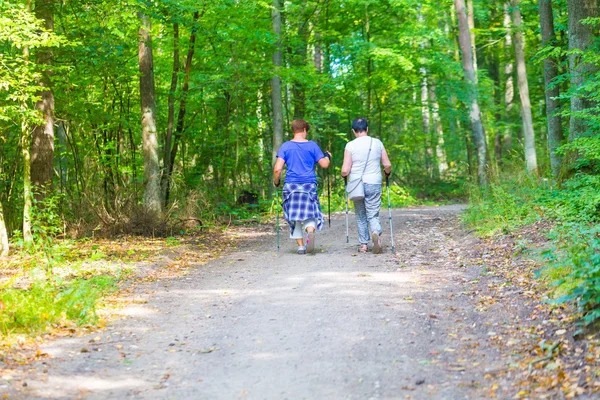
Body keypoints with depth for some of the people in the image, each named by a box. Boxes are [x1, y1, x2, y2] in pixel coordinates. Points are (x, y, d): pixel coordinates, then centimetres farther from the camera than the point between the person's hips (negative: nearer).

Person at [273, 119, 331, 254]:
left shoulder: (285, 146, 1)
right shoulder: (312, 145, 2)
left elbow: (277, 168, -7)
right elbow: (324, 164, 5)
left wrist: (276, 182, 10)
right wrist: (328, 156, 25)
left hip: (291, 186, 0)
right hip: (309, 185, 0)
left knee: (294, 217, 11)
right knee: (309, 214, 1)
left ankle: (300, 246, 9)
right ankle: (311, 231, -31)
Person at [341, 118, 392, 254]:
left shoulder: (350, 145, -6)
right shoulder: (377, 143, 0)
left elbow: (345, 170, -10)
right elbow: (387, 165, 2)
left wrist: (344, 175, 13)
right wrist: (387, 173, 23)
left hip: (356, 185, 0)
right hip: (374, 184, 1)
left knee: (360, 216, 15)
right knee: (373, 215, 5)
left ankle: (363, 245, 17)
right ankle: (376, 233, -25)